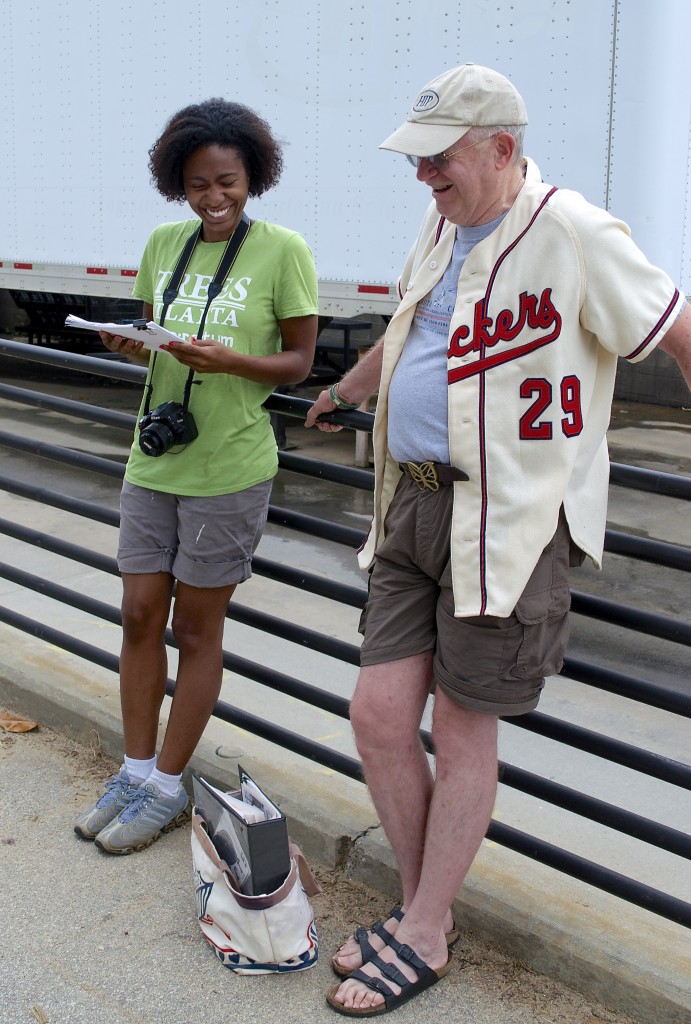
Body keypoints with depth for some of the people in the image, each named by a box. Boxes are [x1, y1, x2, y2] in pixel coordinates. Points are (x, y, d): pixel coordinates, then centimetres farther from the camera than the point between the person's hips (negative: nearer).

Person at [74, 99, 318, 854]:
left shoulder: (282, 250, -8)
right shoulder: (163, 244, 7)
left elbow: (299, 361, -6)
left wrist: (229, 360, -23)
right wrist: (132, 347, -8)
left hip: (228, 468, -5)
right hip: (154, 460, 5)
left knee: (196, 629, 6)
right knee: (139, 617, 9)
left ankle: (167, 789, 22)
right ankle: (136, 771, 27)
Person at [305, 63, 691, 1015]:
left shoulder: (575, 235, -11)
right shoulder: (442, 228, 14)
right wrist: (343, 394, 47)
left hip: (511, 521, -7)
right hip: (414, 506, 7)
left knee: (461, 731, 3)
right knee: (379, 715, 5)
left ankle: (423, 938, 21)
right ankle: (422, 905, 25)